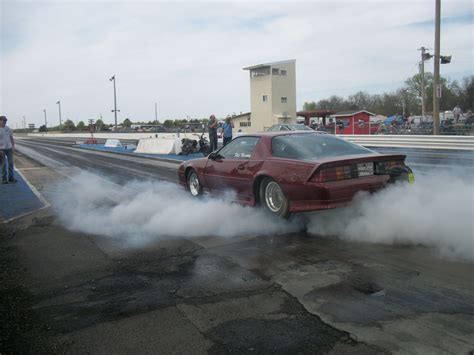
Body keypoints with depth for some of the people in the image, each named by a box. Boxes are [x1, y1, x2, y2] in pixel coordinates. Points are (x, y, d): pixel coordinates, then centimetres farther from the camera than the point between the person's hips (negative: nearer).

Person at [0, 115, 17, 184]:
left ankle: (11, 177, 16)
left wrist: (13, 146, 8)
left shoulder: (8, 128, 6)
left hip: (9, 148, 4)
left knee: (11, 163, 7)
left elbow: (11, 137, 13)